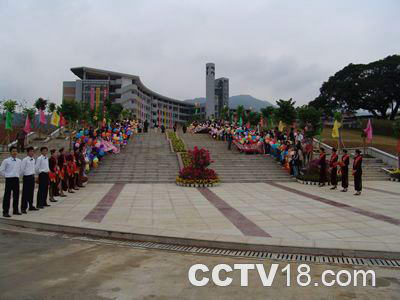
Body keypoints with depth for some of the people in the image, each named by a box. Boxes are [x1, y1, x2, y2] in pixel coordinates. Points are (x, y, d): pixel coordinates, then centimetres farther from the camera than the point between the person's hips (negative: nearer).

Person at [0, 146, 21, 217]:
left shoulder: (19, 161, 7)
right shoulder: (6, 161, -6)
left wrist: (18, 175, 11)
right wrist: (6, 175, -1)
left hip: (16, 179, 5)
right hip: (9, 179, -5)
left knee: (16, 195, 10)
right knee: (7, 196, -2)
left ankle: (15, 210, 22)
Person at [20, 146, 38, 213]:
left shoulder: (33, 160, 10)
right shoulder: (25, 160, -12)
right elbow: (22, 169, -10)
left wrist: (33, 174, 13)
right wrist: (23, 175, 0)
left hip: (32, 177, 7)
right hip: (27, 177, -7)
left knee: (31, 192, 14)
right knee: (25, 193, -3)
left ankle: (31, 206, 25)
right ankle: (23, 208, 3)